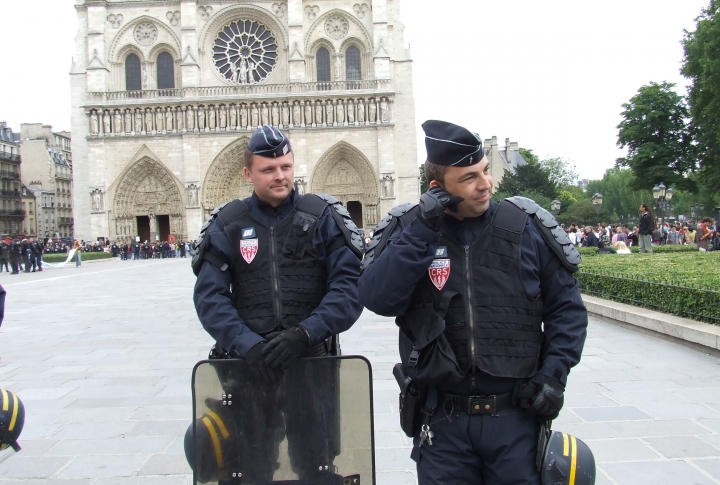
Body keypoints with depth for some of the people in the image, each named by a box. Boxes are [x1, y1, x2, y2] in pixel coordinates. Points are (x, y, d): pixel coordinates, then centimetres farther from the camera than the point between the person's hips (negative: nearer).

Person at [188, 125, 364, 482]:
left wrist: (305, 334, -19)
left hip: (313, 362, -1)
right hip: (249, 367, 1)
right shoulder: (227, 225, 5)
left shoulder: (323, 217, 2)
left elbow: (349, 285, -7)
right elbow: (210, 296, -4)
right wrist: (247, 345, -19)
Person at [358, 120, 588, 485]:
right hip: (442, 419, 0)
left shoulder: (526, 226, -2)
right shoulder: (407, 230, -3)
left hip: (516, 416, 1)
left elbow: (566, 308, 5)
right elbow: (377, 299, -17)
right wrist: (422, 232, -21)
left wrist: (553, 374, -5)